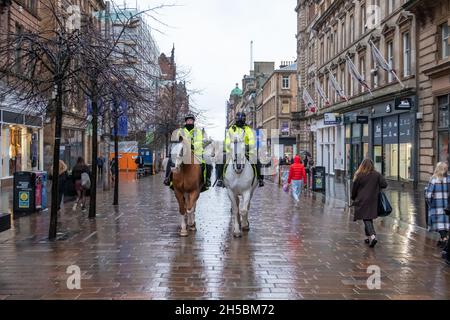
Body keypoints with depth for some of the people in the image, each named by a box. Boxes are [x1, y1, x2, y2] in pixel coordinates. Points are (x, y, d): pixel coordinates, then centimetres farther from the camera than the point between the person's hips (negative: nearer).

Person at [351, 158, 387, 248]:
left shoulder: (359, 176, -6)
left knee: (366, 219, -3)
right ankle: (369, 237, 21)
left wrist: (353, 198, 15)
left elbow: (354, 189, 0)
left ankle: (372, 236, -20)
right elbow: (384, 184, -7)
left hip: (362, 201, -3)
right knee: (369, 218, 15)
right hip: (373, 201, 3)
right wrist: (377, 188, 13)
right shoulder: (377, 175, -1)